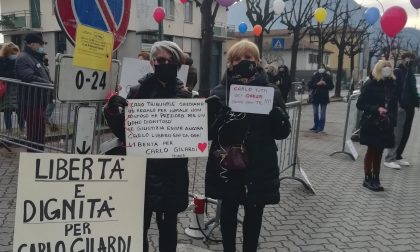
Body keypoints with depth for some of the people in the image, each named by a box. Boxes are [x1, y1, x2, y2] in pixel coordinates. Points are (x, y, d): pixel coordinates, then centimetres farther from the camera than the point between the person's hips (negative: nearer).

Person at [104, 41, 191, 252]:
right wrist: (112, 110, -18)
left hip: (172, 172, 1)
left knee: (168, 224, 13)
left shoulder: (184, 96, 3)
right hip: (142, 170, -1)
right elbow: (123, 132, 0)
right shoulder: (138, 91, 1)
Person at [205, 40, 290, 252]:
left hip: (259, 166, 0)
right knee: (228, 211, 15)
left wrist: (277, 116, -22)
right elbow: (207, 131, -5)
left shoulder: (271, 92, -1)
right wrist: (212, 112, -24)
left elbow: (281, 131, -1)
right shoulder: (219, 92, -1)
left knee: (254, 214, 13)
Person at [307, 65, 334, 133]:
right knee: (315, 113, 11)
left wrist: (325, 84, -15)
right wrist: (317, 84, -17)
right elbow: (309, 85, -4)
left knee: (322, 113, 0)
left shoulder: (328, 76, 0)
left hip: (324, 97, -2)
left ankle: (321, 127, 4)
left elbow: (331, 86, 2)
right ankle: (316, 126, 23)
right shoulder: (315, 76, 1)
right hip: (315, 96, 2)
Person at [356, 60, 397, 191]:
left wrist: (393, 119, -1)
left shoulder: (391, 84, 5)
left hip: (385, 125, 4)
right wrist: (377, 109, -21)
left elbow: (394, 104, 10)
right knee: (372, 151, 4)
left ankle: (376, 179, 20)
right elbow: (360, 104, -10)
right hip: (372, 124, -4)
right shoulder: (370, 84, -9)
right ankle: (368, 179, 16)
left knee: (379, 152, 10)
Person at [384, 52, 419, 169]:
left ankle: (397, 156, 20)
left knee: (405, 134, 10)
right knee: (397, 134, -8)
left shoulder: (410, 73, 17)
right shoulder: (397, 72, -7)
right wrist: (396, 103, -21)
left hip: (409, 107, 8)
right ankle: (389, 159, -3)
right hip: (400, 107, -8)